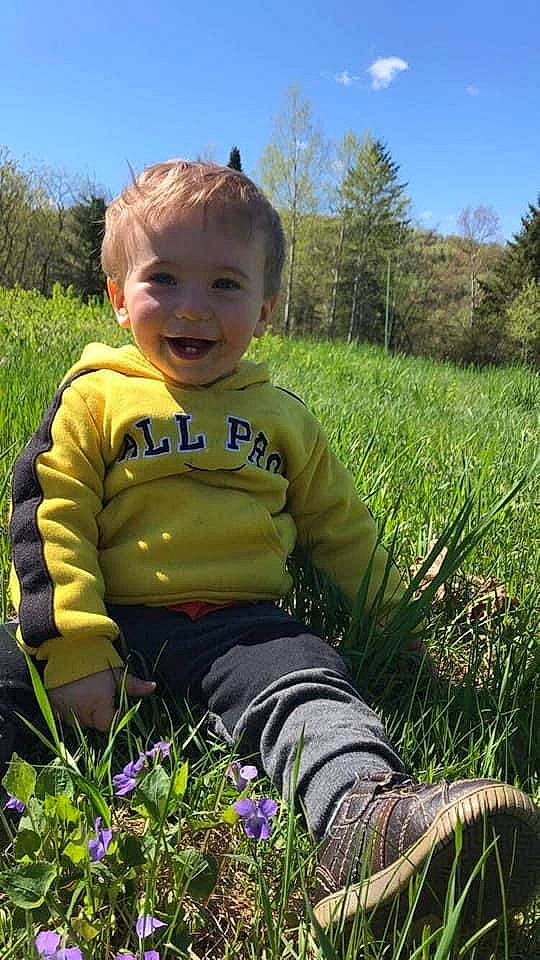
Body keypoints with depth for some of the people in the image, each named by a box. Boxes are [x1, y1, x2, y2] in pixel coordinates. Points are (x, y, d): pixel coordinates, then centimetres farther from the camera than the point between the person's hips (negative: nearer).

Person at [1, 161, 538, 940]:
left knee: (307, 686, -29)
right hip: (117, 620, 0)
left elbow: (340, 528, 22)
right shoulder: (96, 398, 8)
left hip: (242, 627, 1)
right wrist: (74, 650, -13)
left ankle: (366, 820, -51)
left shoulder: (282, 416, 17)